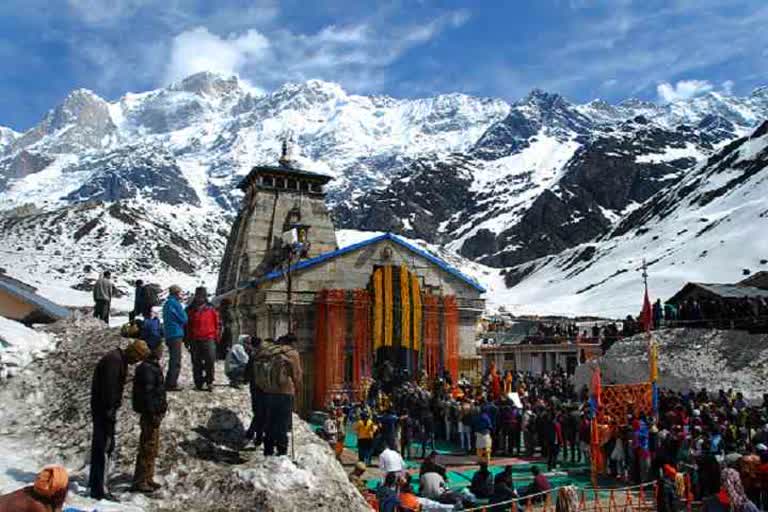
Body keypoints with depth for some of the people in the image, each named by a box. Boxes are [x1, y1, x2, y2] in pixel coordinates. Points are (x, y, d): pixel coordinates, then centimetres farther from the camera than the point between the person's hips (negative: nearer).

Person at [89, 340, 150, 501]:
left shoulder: (120, 360, 14)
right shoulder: (114, 360, -19)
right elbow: (109, 386, -24)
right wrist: (110, 410, -22)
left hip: (104, 408, 11)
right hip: (104, 408, -11)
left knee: (99, 445, 20)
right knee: (104, 447, -7)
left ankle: (95, 482, 33)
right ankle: (100, 489, -2)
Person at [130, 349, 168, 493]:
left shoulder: (153, 366, 12)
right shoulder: (147, 369, -19)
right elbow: (148, 391, -23)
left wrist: (162, 406, 20)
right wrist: (153, 413, -22)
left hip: (155, 412, 10)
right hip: (151, 413, -10)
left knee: (152, 447, 17)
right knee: (148, 447, -2)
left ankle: (148, 479, 27)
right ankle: (139, 481, 7)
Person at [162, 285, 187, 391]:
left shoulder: (167, 303, 16)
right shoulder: (174, 303, -13)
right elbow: (184, 318, -12)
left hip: (169, 335, 10)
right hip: (176, 334, -10)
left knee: (173, 360, 17)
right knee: (176, 361, -6)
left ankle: (169, 383, 23)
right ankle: (171, 384, -5)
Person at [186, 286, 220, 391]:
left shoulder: (211, 309, 6)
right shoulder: (190, 309, 8)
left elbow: (216, 324, 8)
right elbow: (186, 325, 10)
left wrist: (216, 337, 3)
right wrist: (187, 339, 6)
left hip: (209, 339, -2)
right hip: (195, 340, 2)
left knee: (210, 360, -10)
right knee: (196, 363, 7)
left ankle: (209, 381, 1)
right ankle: (198, 383, 15)